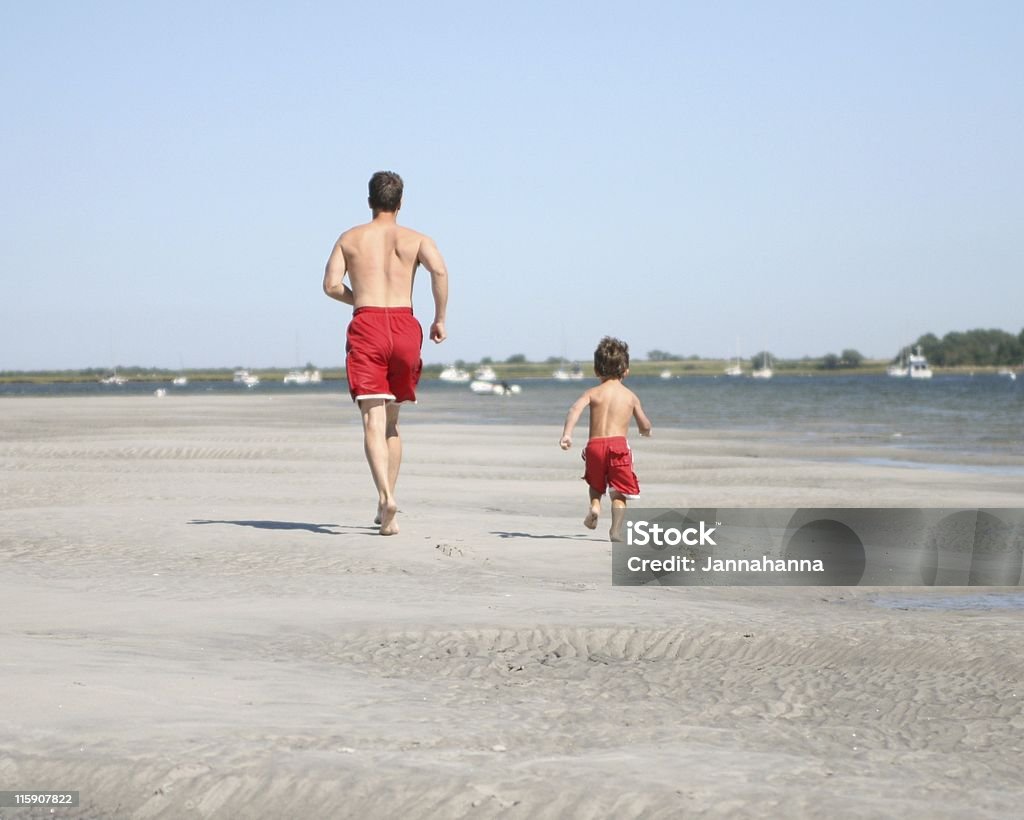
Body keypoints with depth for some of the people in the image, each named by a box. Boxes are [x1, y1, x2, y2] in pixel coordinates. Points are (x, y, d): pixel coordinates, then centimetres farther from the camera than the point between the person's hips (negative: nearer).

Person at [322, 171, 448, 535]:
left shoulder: (350, 238, 13)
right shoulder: (415, 239, 11)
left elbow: (331, 285, 2)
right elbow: (439, 270, -9)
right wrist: (440, 318, -1)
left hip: (366, 327, -1)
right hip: (404, 326, 2)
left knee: (373, 422, -9)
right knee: (391, 422, 16)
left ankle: (386, 496, -32)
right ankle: (385, 509, 15)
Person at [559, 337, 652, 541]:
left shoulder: (593, 393, 10)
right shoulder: (630, 396, 11)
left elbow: (576, 408, -10)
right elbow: (645, 427, 17)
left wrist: (566, 433, -20)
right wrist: (644, 430, 42)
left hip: (595, 445, 1)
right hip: (619, 444, -1)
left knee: (595, 484, 27)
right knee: (619, 493, 1)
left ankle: (595, 504, -1)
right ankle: (616, 529, -18)